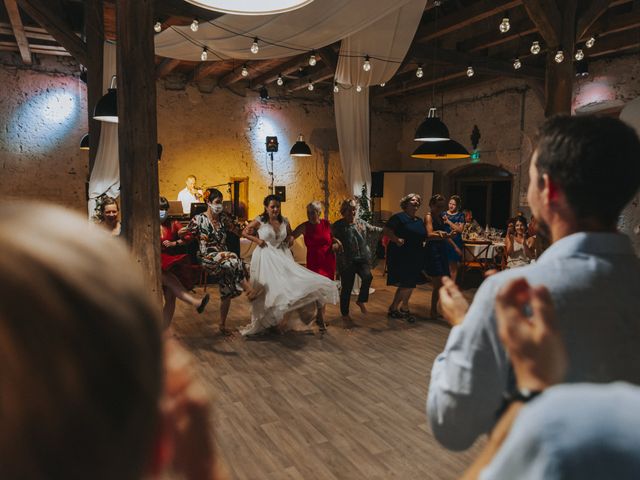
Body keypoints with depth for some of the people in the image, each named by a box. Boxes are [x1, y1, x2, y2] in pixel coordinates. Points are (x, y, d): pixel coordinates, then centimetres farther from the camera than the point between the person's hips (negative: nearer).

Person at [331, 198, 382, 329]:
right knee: (346, 288, 2)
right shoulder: (338, 225, -1)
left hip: (362, 258, 3)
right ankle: (345, 315, 21)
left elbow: (373, 229, 22)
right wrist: (336, 241, -23)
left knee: (367, 277, -24)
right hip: (346, 261, -3)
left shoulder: (361, 222, 10)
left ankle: (361, 300, 5)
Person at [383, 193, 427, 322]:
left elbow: (424, 237, 23)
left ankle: (393, 308, 25)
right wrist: (397, 239, -30)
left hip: (415, 258, 8)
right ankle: (405, 308, 18)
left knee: (405, 285, 12)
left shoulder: (420, 221, 16)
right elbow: (386, 231, -16)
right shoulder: (398, 217, -8)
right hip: (400, 257, -8)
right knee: (408, 284, -5)